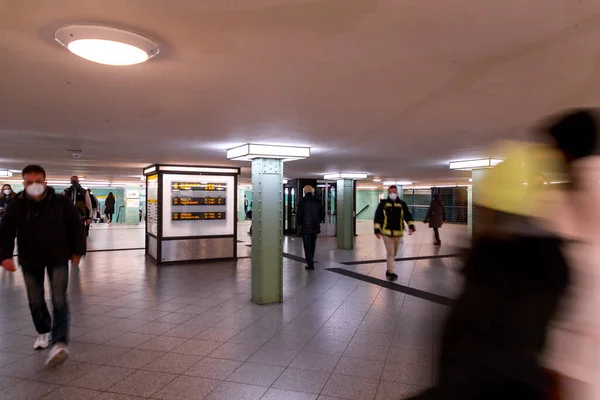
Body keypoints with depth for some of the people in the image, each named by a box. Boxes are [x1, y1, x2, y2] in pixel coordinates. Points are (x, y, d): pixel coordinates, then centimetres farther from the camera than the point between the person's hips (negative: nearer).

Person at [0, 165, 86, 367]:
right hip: (30, 261, 2)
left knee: (59, 300, -8)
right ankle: (44, 332, 37)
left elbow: (76, 227, -2)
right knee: (35, 301, 14)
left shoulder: (61, 202, -11)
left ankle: (59, 343, -7)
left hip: (58, 258, -2)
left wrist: (77, 251, -2)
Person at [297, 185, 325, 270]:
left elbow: (299, 214, -11)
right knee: (312, 245, 18)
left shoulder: (302, 201, -10)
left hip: (305, 226, -4)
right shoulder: (317, 201, 2)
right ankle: (311, 262, 30)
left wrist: (300, 223, 3)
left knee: (307, 246, 3)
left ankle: (310, 264, 0)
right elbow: (322, 213, 6)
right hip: (315, 226, 4)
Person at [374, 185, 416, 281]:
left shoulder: (402, 204, 4)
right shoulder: (383, 203, -2)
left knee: (394, 253, 17)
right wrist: (377, 230, -10)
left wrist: (411, 226, -14)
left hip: (397, 232, 3)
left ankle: (390, 270, 38)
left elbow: (408, 216, 2)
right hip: (386, 232, -3)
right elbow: (377, 217, -3)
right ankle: (391, 273, -2)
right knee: (390, 253, -8)